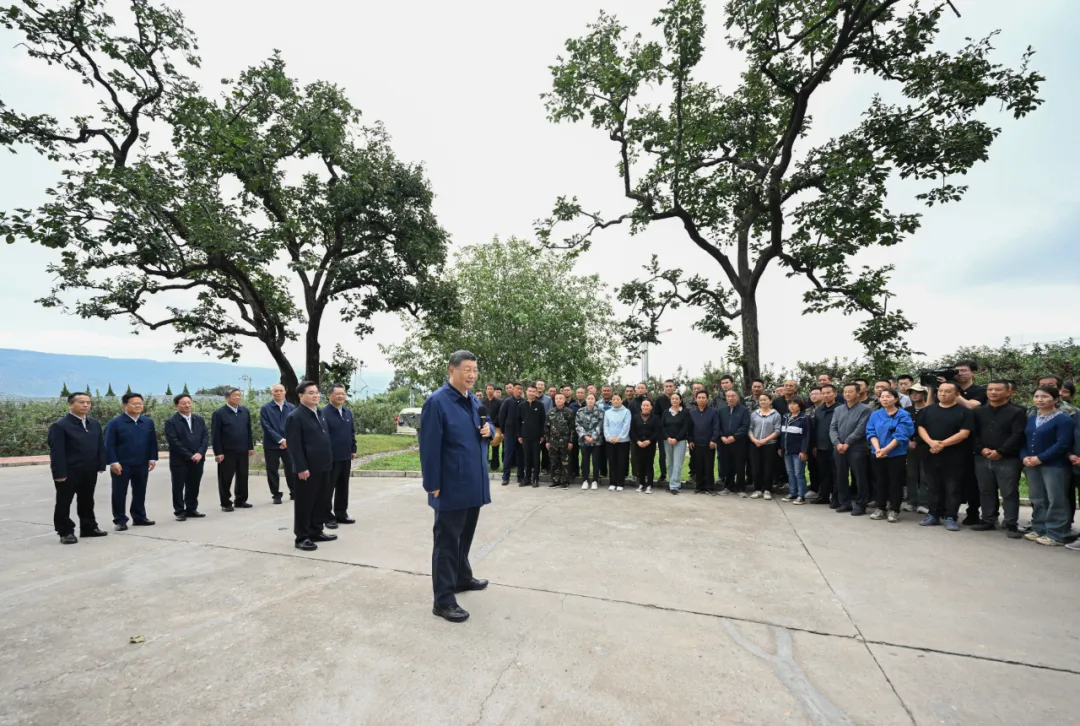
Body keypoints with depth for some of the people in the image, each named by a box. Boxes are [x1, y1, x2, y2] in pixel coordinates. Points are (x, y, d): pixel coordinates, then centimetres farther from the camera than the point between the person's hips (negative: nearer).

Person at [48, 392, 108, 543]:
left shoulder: (94, 424, 10)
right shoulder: (60, 425, -11)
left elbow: (100, 446, 12)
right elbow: (56, 451, -15)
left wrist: (101, 465, 6)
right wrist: (59, 473, -18)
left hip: (90, 471, 6)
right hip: (68, 472, -6)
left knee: (87, 501, 15)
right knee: (64, 503, 6)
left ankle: (89, 528, 26)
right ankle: (66, 532, 16)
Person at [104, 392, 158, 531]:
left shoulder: (148, 422, 6)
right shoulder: (114, 423, -6)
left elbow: (153, 442, 9)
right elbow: (109, 445, -8)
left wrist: (152, 458, 3)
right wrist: (113, 462, -15)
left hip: (142, 464, 4)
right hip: (122, 465, -4)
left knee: (140, 492, 13)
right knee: (119, 493, 5)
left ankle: (139, 517, 24)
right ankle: (120, 520, 15)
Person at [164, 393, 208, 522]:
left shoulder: (199, 419, 9)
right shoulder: (171, 421, -6)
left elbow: (205, 437, 4)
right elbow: (174, 442, -13)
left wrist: (200, 453, -10)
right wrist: (189, 455, -15)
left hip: (198, 459, 4)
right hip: (179, 460, -4)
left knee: (194, 487, 11)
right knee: (178, 487, 6)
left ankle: (191, 509, 22)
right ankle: (180, 512, 16)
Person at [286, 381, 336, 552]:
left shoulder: (320, 414, 14)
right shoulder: (295, 417, -12)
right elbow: (294, 446, -17)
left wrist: (329, 461, 15)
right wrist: (301, 468, -20)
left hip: (323, 466, 8)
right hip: (307, 469, -8)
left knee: (319, 501, 15)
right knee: (304, 503, 3)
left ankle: (316, 532, 27)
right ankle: (302, 537, 12)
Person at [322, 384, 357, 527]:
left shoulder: (348, 412, 9)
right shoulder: (324, 413, -13)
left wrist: (353, 449, 13)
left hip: (346, 457, 7)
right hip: (331, 457, -7)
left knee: (343, 487, 15)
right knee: (327, 488, 4)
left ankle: (341, 514, 26)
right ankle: (327, 517, 14)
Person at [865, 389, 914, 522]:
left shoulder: (904, 416, -5)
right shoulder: (875, 415, 5)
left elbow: (900, 436, -14)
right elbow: (871, 432, -1)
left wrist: (885, 449, -21)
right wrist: (877, 449, -16)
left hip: (897, 454, -3)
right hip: (877, 454, 3)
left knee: (895, 482, 3)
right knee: (880, 481, 10)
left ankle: (894, 510, 13)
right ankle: (881, 508, 20)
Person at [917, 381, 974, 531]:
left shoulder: (964, 412, -2)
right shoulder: (928, 410, 10)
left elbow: (964, 433, -10)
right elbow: (921, 428, 6)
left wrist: (943, 444, -18)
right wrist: (931, 442, -12)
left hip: (954, 458, -4)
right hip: (930, 456, 4)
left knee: (953, 489, 2)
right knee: (933, 488, 11)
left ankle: (951, 518, 10)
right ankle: (933, 515, 20)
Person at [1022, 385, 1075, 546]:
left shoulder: (1064, 419, -8)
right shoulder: (1031, 419, 13)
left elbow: (1062, 444, -16)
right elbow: (1025, 440, 13)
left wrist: (1040, 458, -19)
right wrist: (1025, 457, -3)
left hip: (1054, 465, -7)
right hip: (1032, 465, 7)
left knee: (1056, 500, -1)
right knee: (1037, 500, 12)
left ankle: (1056, 534, 6)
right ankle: (1039, 529, 22)